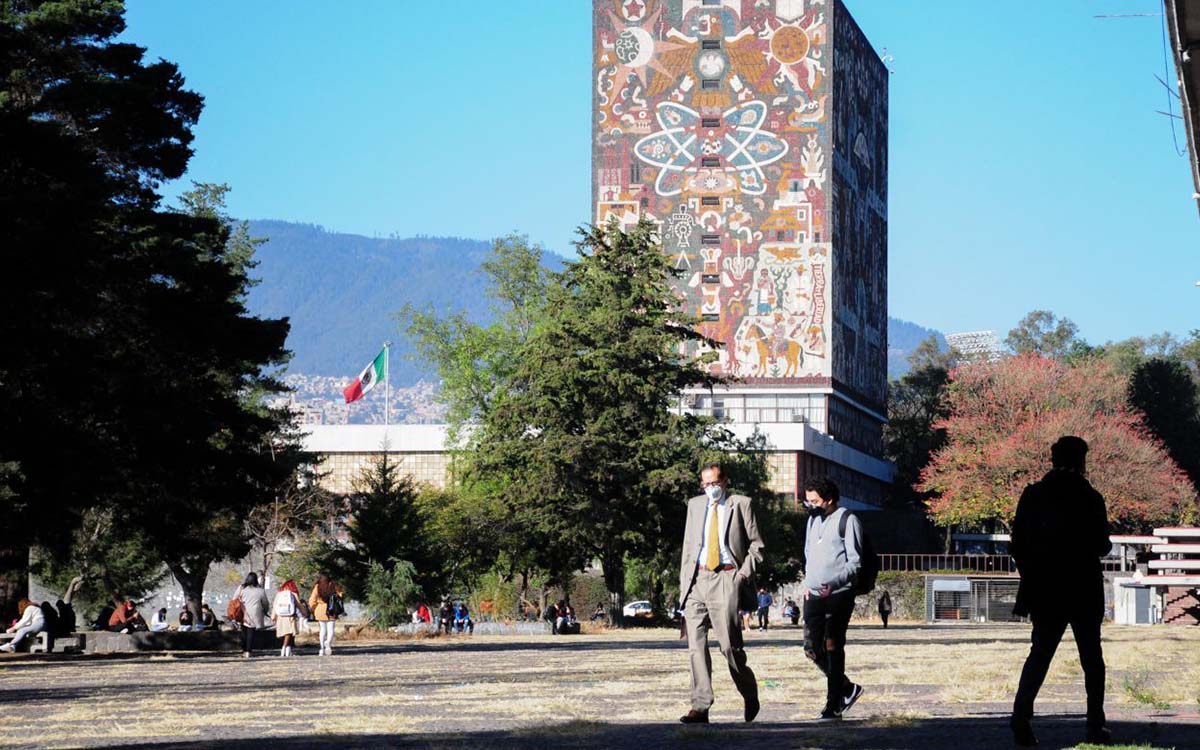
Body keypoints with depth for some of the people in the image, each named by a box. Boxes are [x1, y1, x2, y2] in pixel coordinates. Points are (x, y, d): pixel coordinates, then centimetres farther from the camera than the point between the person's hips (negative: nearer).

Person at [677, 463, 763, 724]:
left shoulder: (741, 504, 7)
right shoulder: (695, 505, 19)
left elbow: (756, 545, 8)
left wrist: (746, 571, -6)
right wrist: (684, 583, 11)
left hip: (726, 578, -4)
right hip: (697, 580, 4)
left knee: (729, 644, -9)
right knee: (695, 644, -4)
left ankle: (750, 695, 15)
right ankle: (700, 707, -4)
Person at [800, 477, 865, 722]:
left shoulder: (847, 520, -6)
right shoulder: (813, 520, 17)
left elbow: (854, 562, -9)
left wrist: (834, 583, -21)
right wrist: (807, 582, 13)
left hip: (839, 594, -7)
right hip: (814, 594, 7)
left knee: (832, 647, -7)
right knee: (812, 648, 3)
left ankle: (833, 706, -3)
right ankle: (848, 688, 21)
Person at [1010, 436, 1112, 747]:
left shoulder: (1033, 495, 0)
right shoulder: (1089, 498, -9)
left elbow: (1018, 545, 1)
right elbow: (1101, 546, -9)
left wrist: (1031, 577, 15)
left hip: (1044, 591, 2)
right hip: (1084, 592, -2)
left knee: (1040, 652, 7)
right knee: (1091, 656, 11)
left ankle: (1022, 713, -15)